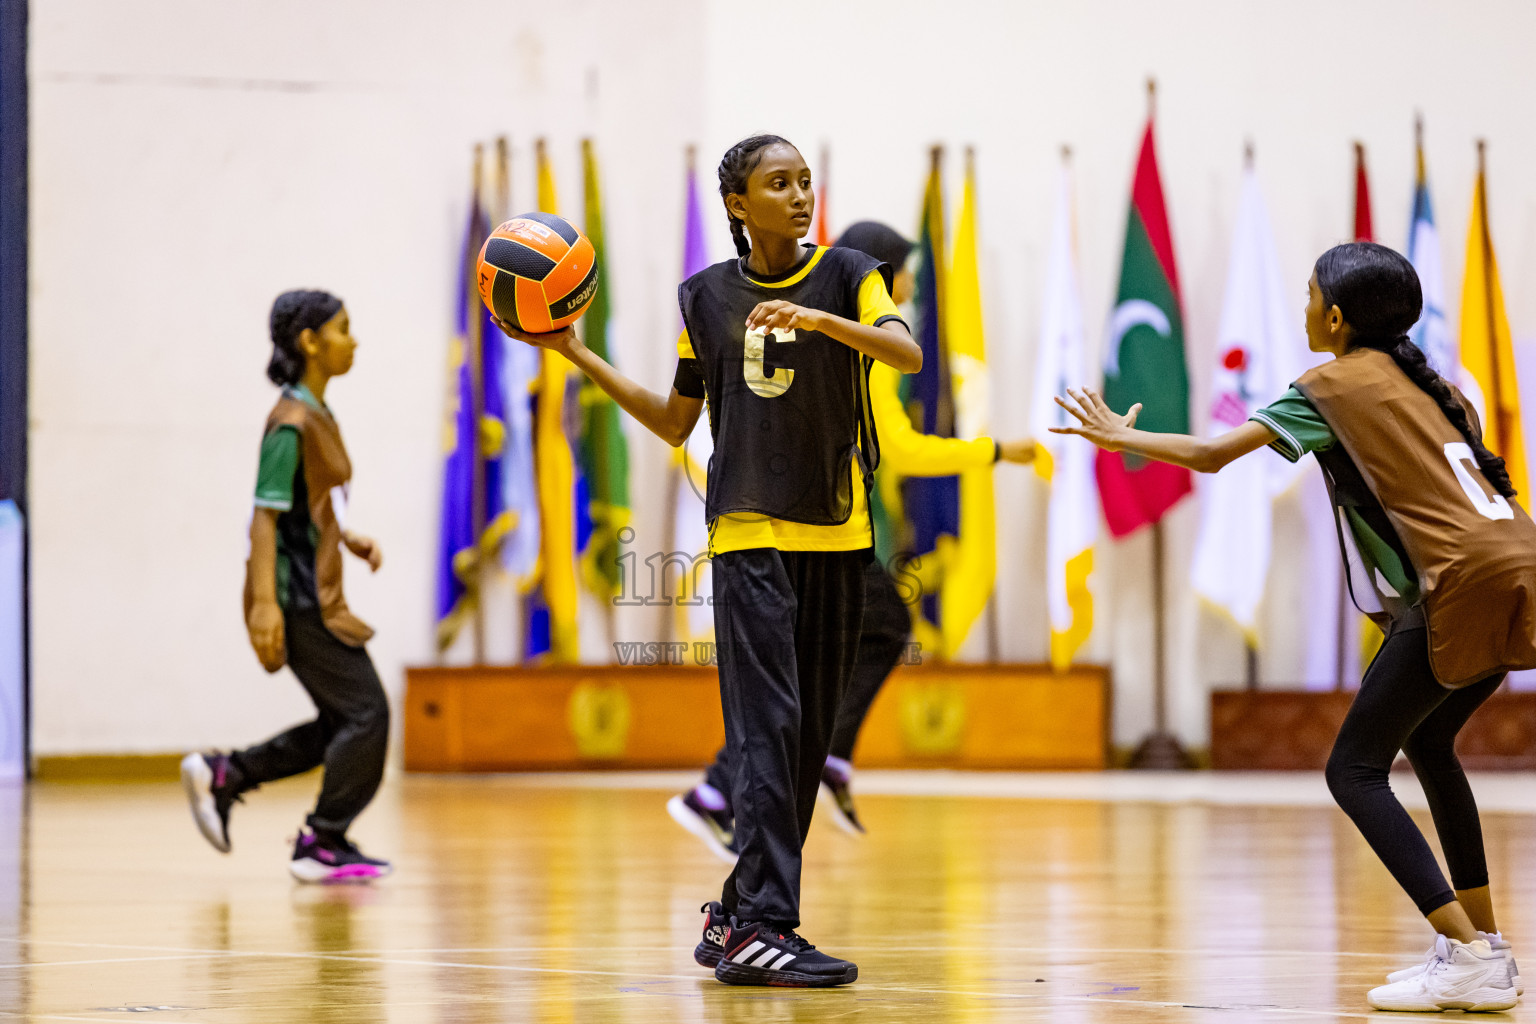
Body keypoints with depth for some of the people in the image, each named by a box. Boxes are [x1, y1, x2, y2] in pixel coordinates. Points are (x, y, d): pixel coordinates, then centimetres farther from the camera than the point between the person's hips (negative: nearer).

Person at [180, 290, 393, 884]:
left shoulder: (316, 415, 14)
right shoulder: (291, 423, -15)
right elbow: (266, 515, -20)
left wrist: (351, 540, 10)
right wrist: (264, 602, -26)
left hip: (317, 595, 10)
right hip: (298, 595, -10)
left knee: (341, 724, 12)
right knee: (365, 712, -7)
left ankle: (222, 775, 15)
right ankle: (323, 846, -1)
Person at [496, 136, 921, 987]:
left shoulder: (846, 276, 1)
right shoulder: (706, 296, 6)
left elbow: (908, 355, -17)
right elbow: (674, 422, 14)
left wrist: (820, 319, -32)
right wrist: (577, 355, 8)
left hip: (837, 535, 2)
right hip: (750, 533, -1)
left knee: (807, 740, 6)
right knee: (767, 727, -14)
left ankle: (738, 917, 17)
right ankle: (760, 928, -18)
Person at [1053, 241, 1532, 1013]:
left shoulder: (1334, 384, 5)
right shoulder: (1431, 382, 24)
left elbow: (1211, 455, 3)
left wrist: (1119, 436, 16)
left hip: (1468, 583, -8)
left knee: (1355, 769, -2)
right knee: (1428, 746, 26)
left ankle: (1468, 957, -12)